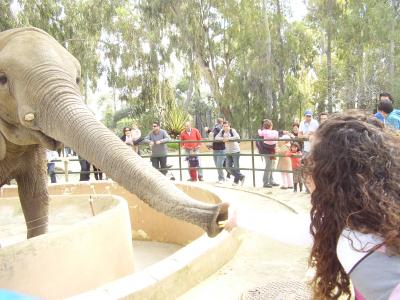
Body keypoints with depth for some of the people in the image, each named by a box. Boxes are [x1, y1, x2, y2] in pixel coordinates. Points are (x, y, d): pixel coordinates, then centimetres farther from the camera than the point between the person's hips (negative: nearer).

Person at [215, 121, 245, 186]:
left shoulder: (232, 130, -14)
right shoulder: (222, 131, 3)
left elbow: (237, 137, -27)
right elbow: (216, 137, -1)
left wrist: (228, 138, -27)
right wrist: (223, 139, -17)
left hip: (235, 151, -6)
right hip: (228, 152, 7)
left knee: (236, 167, -5)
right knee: (229, 167, 6)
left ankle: (236, 180, 14)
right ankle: (241, 177, 20)